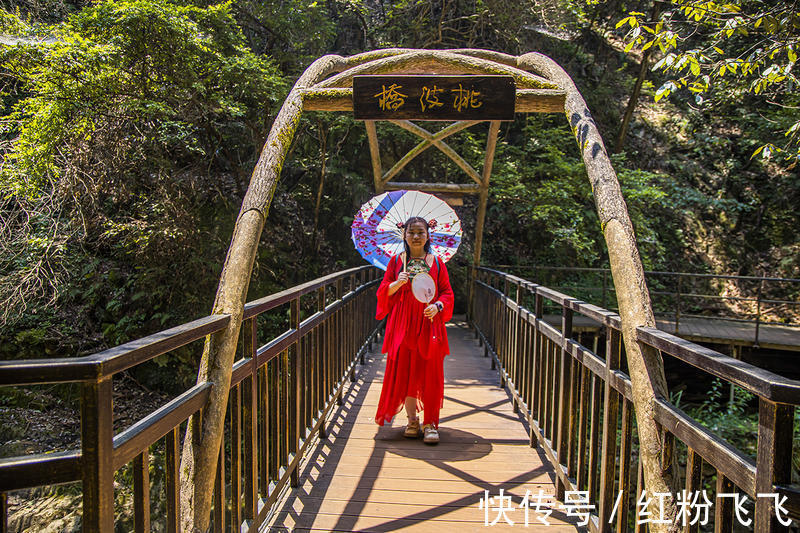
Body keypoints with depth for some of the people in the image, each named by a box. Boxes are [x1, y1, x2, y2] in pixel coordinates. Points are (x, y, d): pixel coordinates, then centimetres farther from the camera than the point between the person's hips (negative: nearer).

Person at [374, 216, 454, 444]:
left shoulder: (436, 262, 6)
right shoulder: (396, 261, 7)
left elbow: (447, 293, 7)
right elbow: (383, 292, 7)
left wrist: (437, 306, -13)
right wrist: (397, 283, -12)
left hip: (430, 323, -1)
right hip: (403, 323, 1)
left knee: (430, 374, 0)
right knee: (404, 372, 4)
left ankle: (430, 423, 10)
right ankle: (412, 420, 19)